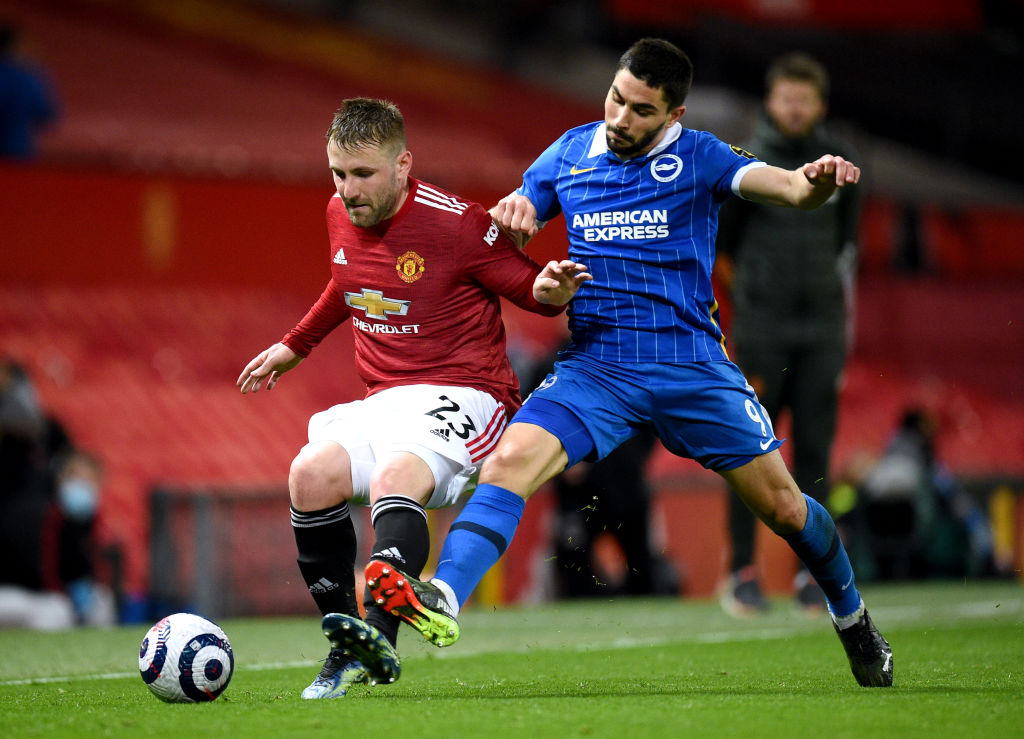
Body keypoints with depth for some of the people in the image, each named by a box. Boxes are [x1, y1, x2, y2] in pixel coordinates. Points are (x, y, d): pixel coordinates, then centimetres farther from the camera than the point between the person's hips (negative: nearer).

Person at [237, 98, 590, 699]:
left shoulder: (456, 223, -11)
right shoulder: (340, 217, 8)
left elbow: (529, 287, -2)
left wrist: (551, 290, -25)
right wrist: (295, 346, 38)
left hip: (462, 396, -6)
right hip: (383, 401, 6)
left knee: (394, 479, -36)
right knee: (311, 476, -23)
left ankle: (379, 635, -56)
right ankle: (347, 650, -15)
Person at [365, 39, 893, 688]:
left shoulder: (698, 158, -4)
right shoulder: (569, 154, 7)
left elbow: (788, 187, -18)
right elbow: (507, 234, 15)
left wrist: (818, 181, -43)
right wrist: (511, 212, -10)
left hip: (692, 363, -1)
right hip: (595, 362, 1)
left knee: (784, 507, 4)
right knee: (511, 460, -25)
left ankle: (852, 616, 32)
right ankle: (442, 602, -40)